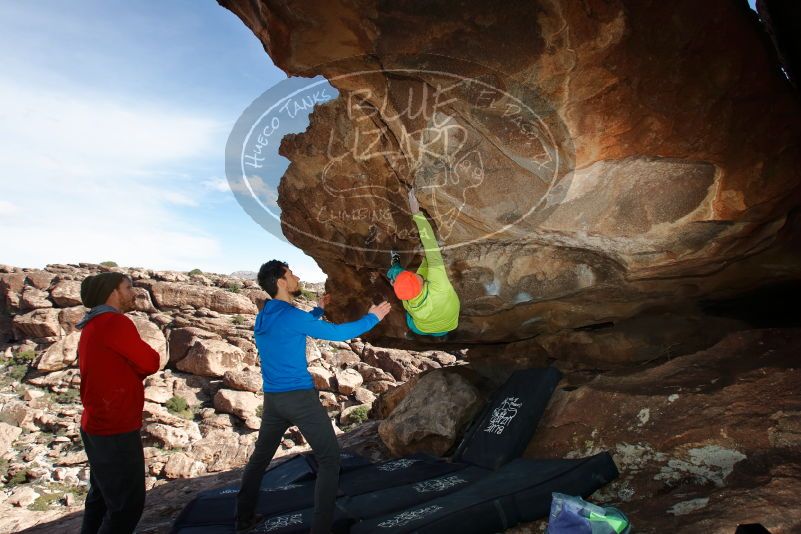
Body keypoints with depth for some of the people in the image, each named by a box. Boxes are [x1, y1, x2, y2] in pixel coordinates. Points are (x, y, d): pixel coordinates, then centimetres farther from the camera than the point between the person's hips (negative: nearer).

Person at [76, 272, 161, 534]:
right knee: (128, 504, 1)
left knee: (102, 496, 22)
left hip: (97, 426, 10)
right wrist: (140, 354, 3)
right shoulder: (115, 322, -20)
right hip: (116, 431, -10)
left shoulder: (92, 325, 12)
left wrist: (135, 369, -2)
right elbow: (151, 363, -15)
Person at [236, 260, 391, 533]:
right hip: (300, 398, -8)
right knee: (329, 459, 1)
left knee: (260, 456, 22)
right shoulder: (291, 315, -16)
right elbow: (338, 333, -12)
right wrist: (371, 318, -1)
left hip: (272, 398, 8)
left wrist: (318, 309, 35)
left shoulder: (263, 316, 9)